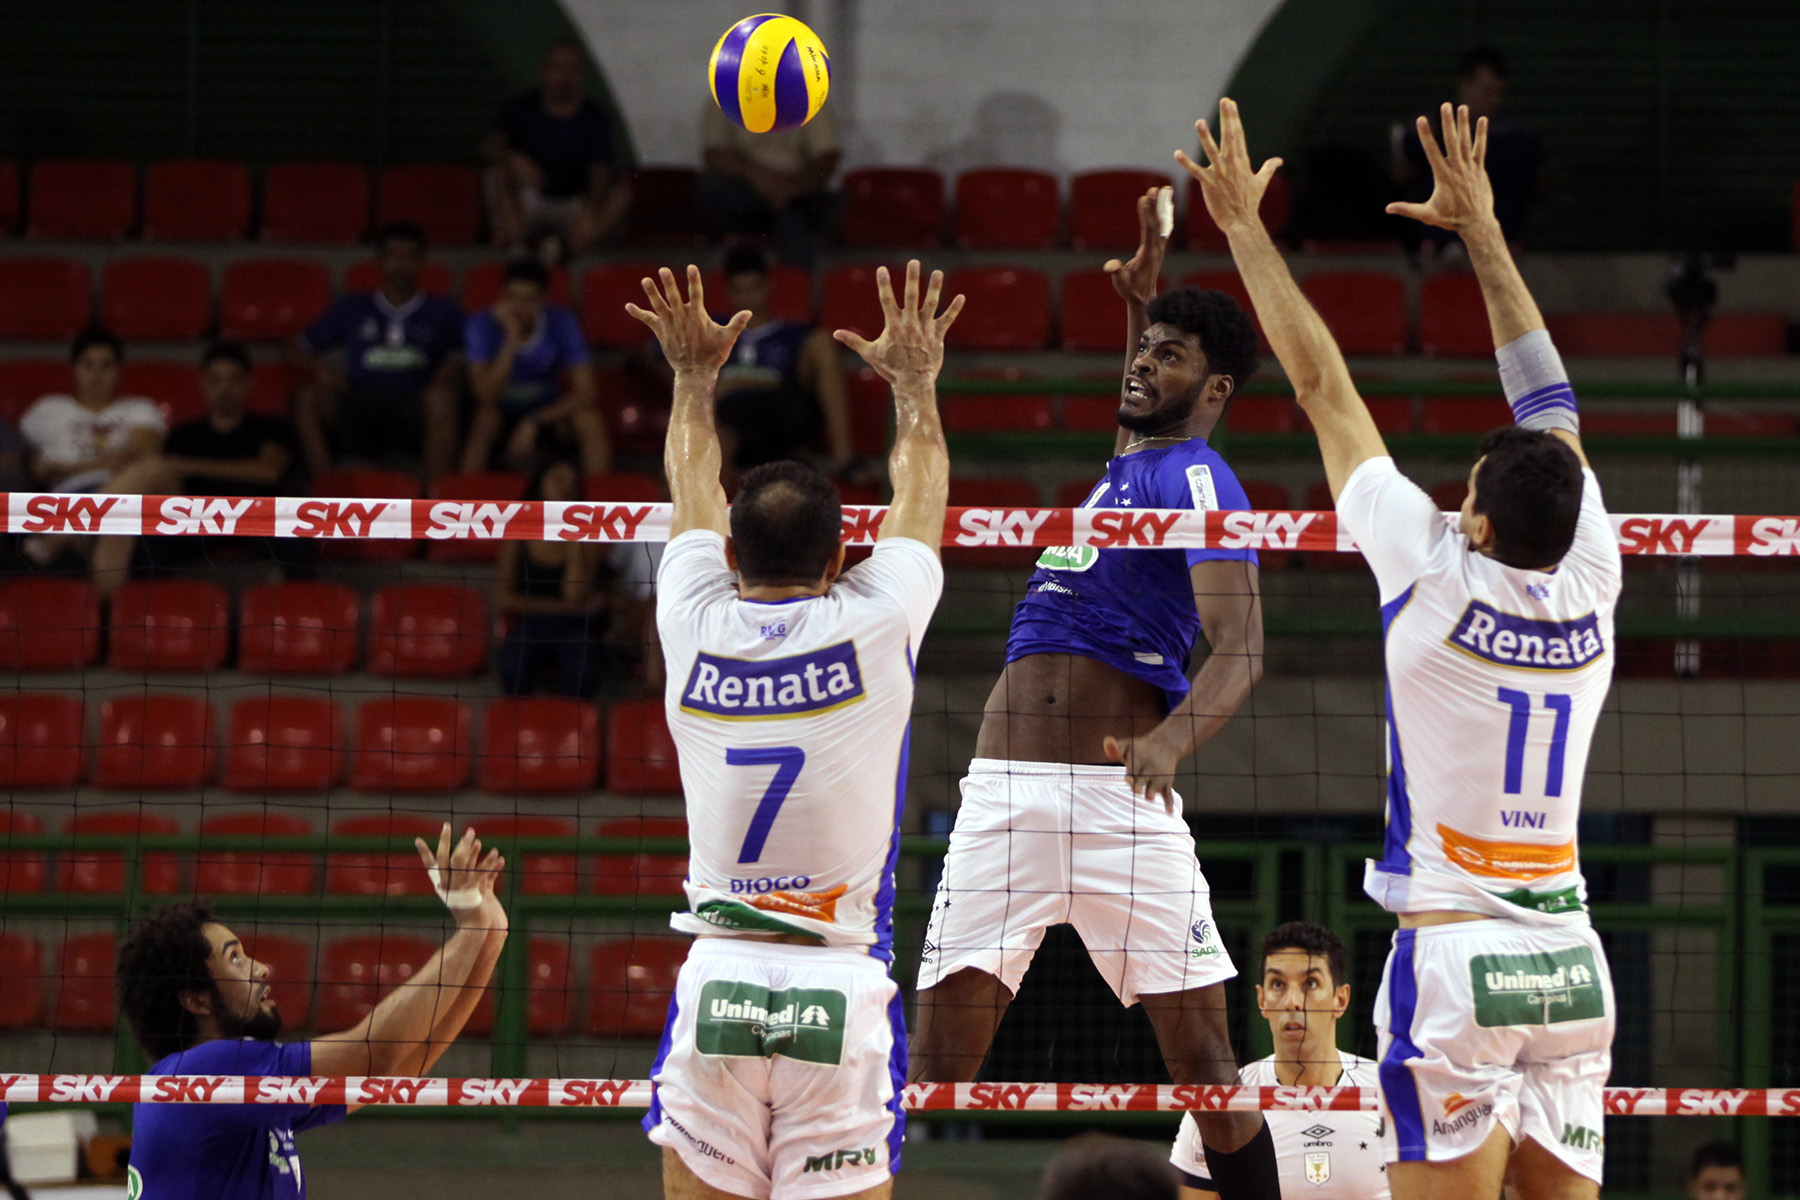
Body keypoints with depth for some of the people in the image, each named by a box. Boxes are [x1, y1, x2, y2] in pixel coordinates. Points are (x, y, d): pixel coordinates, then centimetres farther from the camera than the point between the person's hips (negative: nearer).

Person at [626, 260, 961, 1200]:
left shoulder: (696, 626, 1)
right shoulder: (875, 626, -4)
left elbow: (692, 487, 21)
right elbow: (921, 496, 17)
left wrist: (694, 377, 36)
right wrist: (915, 384, 34)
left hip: (718, 975, 2)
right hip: (840, 979, -2)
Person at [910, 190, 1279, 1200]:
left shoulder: (1199, 477, -4)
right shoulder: (1126, 464, 20)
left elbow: (1241, 648, -17)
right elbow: (1142, 415, 47)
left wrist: (1170, 740, -34)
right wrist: (1140, 306, 40)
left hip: (1115, 798, -7)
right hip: (1001, 794, 7)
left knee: (1200, 1050, -5)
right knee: (940, 1058, -1)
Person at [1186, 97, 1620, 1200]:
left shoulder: (1439, 580, -10)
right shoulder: (1590, 589, 1)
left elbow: (1324, 386, -3)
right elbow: (1551, 402, 13)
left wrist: (1245, 228, 4)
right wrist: (1482, 227, 22)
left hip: (1452, 954, -5)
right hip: (1571, 958, 5)